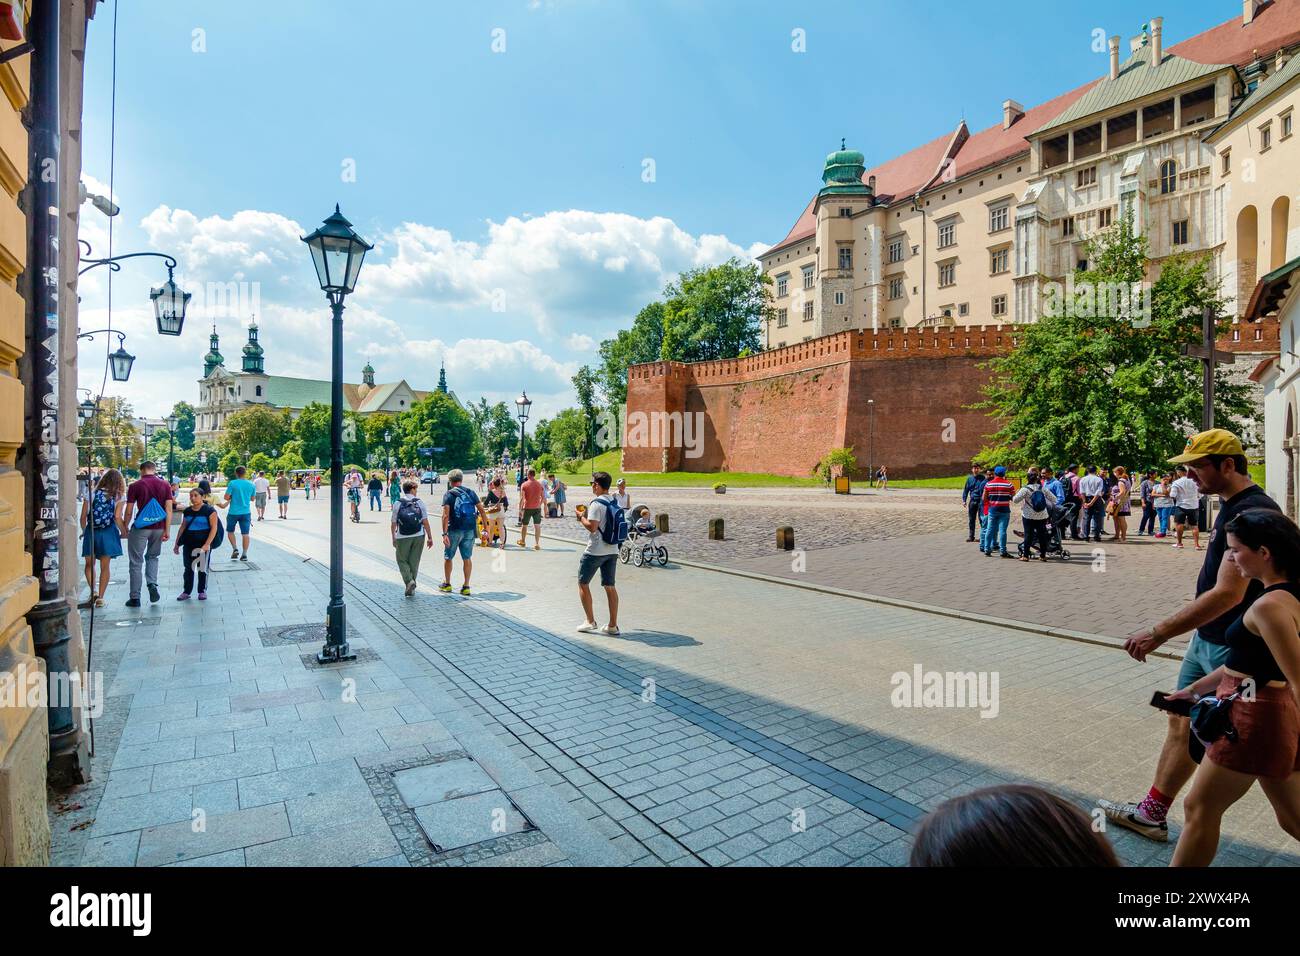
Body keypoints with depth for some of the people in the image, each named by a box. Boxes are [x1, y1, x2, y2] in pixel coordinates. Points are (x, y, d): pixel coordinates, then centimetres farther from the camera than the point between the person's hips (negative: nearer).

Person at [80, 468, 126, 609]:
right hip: (108, 533, -1)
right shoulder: (119, 497, -1)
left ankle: (93, 592, 4)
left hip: (91, 531, 1)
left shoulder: (91, 494, 4)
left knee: (89, 564, 17)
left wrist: (84, 532, 16)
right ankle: (100, 597, 6)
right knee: (104, 566, 5)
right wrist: (124, 532, 2)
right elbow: (117, 517, -9)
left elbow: (83, 516, 3)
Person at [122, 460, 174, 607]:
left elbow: (128, 512, -3)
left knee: (136, 562, 6)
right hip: (158, 528, 3)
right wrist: (167, 530, -1)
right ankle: (152, 584, 0)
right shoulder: (165, 485, 2)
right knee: (152, 557, 23)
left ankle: (135, 598, 10)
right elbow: (169, 510, -3)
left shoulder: (135, 486, -4)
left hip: (140, 528, -3)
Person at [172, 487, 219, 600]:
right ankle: (186, 591, 17)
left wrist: (207, 544, -17)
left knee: (202, 569, 4)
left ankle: (202, 591, 15)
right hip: (188, 544, 5)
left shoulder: (209, 510, -7)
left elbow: (214, 528, -10)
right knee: (188, 568, 9)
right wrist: (177, 544, 14)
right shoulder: (187, 511, 9)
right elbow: (183, 527, 16)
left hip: (203, 544, -5)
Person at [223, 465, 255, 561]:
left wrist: (232, 498, 9)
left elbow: (226, 497, -10)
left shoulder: (232, 483, -10)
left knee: (230, 531, 18)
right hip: (246, 512, 2)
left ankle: (235, 549, 4)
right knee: (245, 533, 4)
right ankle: (244, 554, 4)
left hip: (234, 512, -2)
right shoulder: (251, 484, 0)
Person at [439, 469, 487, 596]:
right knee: (467, 558, 9)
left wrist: (444, 534, -15)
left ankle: (447, 584, 26)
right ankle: (466, 586, 10)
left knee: (448, 557, 14)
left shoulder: (448, 494, -5)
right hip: (470, 530, 3)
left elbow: (446, 515, -14)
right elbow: (482, 511, 1)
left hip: (454, 530, -3)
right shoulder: (470, 492, 6)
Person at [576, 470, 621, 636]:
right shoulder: (615, 501, 7)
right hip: (613, 550, 7)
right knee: (610, 586, 10)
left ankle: (590, 622, 12)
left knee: (583, 584, 9)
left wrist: (581, 517, -6)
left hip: (595, 551, -7)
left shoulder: (597, 503, -17)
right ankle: (613, 626, 11)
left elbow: (592, 527, -22)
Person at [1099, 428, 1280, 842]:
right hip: (1206, 639, 10)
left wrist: (1159, 632, -28)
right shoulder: (1231, 506, 8)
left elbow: (1228, 594, -29)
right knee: (1182, 721, 15)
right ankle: (1152, 813, 27)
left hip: (1233, 651, -10)